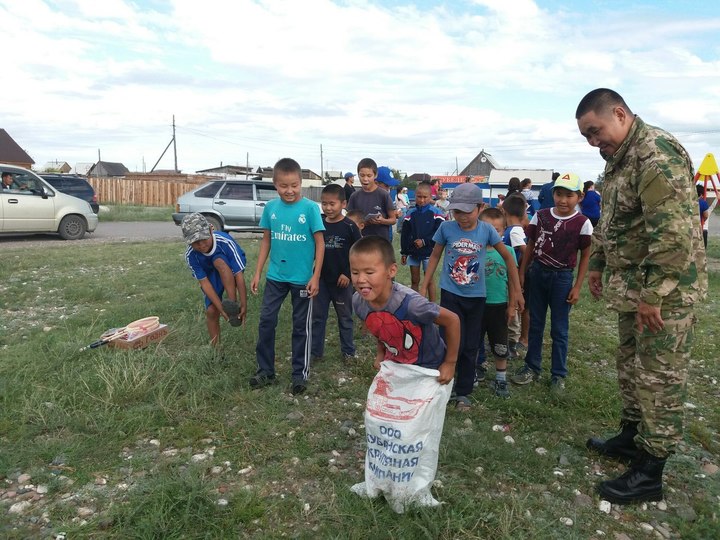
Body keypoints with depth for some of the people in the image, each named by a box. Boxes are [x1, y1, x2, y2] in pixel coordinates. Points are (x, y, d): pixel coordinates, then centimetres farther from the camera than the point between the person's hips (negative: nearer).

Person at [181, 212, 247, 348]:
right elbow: (204, 283, -24)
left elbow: (239, 275, -35)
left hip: (231, 269, -3)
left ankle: (234, 306, -30)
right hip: (211, 274, 3)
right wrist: (221, 308, -30)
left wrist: (243, 305, -35)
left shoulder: (225, 242, -38)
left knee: (219, 262, -37)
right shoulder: (190, 255, -28)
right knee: (211, 311, -10)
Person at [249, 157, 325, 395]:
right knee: (266, 321, 7)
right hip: (275, 276, 3)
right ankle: (265, 370, 23)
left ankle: (300, 374, 22)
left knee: (301, 326, 9)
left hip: (302, 278, -3)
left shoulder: (310, 208, -11)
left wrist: (315, 277, -11)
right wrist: (257, 273, 6)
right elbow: (266, 241, 8)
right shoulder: (270, 207, -1)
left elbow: (320, 243, -7)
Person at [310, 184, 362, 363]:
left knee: (345, 317, 12)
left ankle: (348, 351, 25)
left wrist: (348, 274, -12)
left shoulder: (349, 226, -11)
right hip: (322, 279, 3)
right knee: (318, 317, 10)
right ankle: (315, 351, 22)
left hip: (342, 280, -3)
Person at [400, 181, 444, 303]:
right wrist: (404, 253, 2)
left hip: (429, 252, -3)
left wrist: (424, 241, -19)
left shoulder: (435, 213, -8)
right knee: (414, 280, 12)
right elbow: (405, 234, 4)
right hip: (413, 252, 3)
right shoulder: (411, 213, 1)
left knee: (429, 280, 6)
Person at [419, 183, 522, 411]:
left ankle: (463, 392, 26)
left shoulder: (486, 230, -9)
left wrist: (516, 291, 2)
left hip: (476, 296, 2)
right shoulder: (446, 227, -10)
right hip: (450, 294, -1)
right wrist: (424, 286, 6)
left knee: (470, 347, 10)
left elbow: (508, 258, 1)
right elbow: (435, 256, 4)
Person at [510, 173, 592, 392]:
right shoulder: (540, 216, -2)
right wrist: (521, 274, 3)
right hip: (538, 273, 3)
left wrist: (577, 287, -5)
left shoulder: (582, 223, -9)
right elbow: (530, 246, 6)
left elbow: (585, 256, -3)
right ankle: (532, 367, 27)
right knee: (535, 324, 13)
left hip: (562, 277, -3)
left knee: (559, 329, 7)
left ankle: (558, 375, 20)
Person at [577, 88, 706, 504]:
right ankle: (632, 438, 37)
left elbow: (673, 234, -27)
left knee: (660, 377, 0)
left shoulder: (657, 154, -20)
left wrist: (653, 295, -25)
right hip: (633, 287, 10)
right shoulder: (619, 158, 12)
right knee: (631, 367, 19)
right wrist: (597, 265, 22)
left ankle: (651, 473, 12)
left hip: (663, 291, -10)